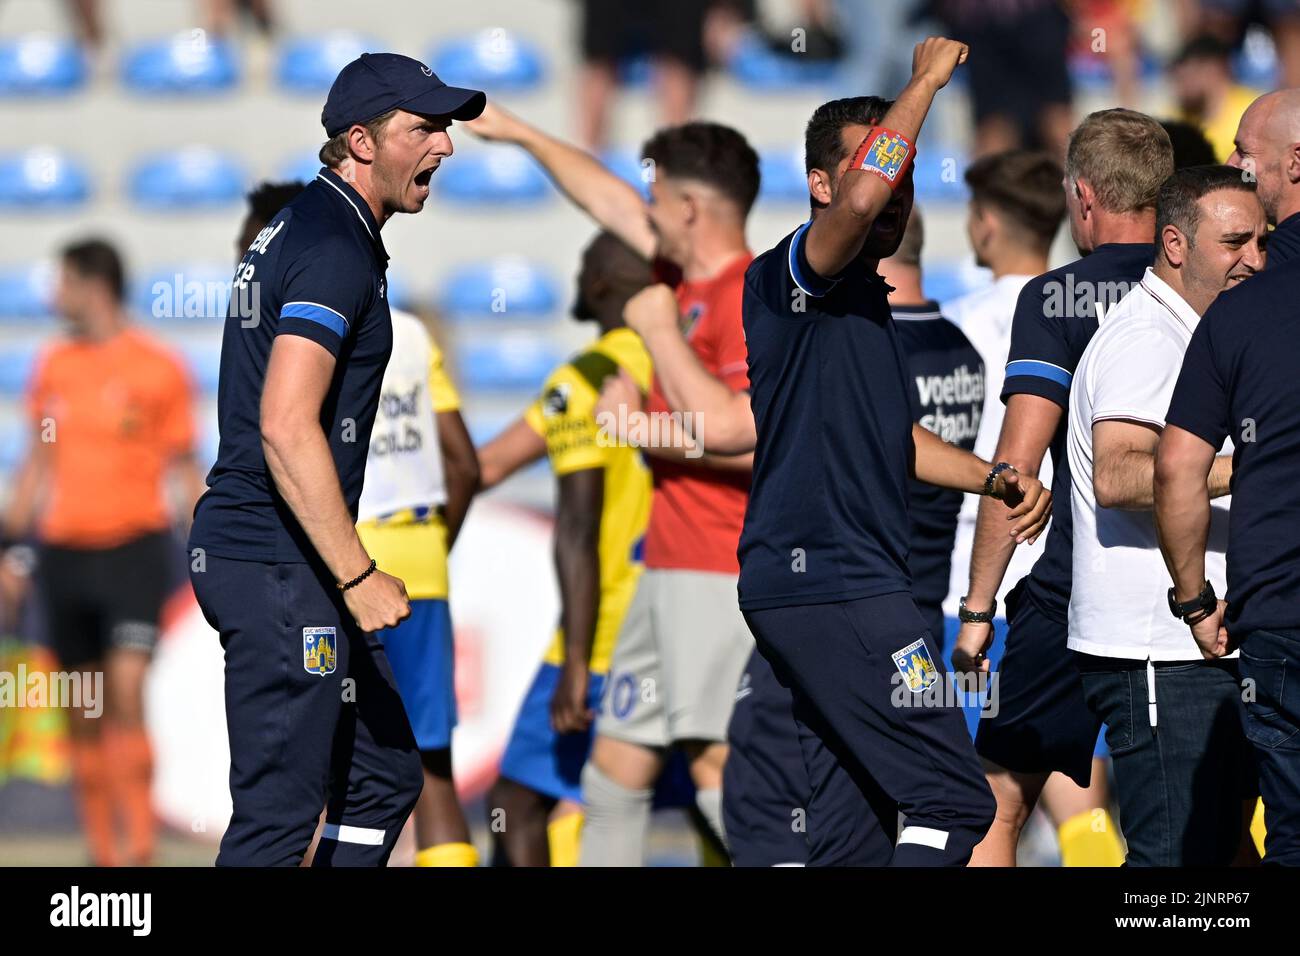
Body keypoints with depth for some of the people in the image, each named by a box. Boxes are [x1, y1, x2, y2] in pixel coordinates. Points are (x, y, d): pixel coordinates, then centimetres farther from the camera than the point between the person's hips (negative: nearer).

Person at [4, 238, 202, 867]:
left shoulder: (158, 367, -3)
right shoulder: (52, 365, 10)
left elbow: (183, 466, 3)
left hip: (135, 546, -5)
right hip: (63, 550, 5)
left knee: (127, 695, -17)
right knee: (82, 717, 6)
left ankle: (137, 848, -15)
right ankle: (104, 851, 15)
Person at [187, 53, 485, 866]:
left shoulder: (294, 232, 17)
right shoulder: (337, 249, -15)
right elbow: (286, 429, -24)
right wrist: (358, 576, -22)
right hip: (278, 565, -11)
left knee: (385, 778, 14)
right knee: (280, 810, -9)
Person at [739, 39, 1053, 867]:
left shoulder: (867, 301, 22)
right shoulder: (789, 277, -7)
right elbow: (863, 196, -29)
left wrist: (995, 479, 20)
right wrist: (928, 79, -17)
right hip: (826, 578, -10)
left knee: (856, 834, 9)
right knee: (954, 799, -14)